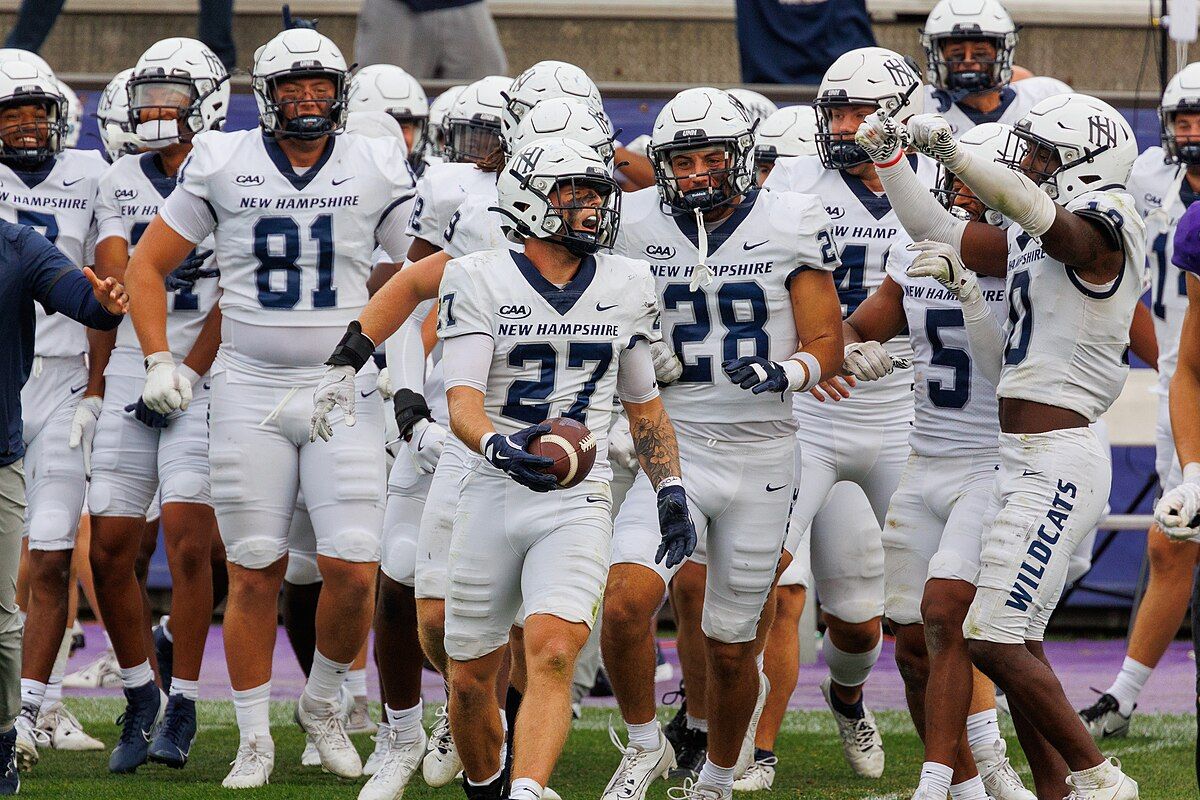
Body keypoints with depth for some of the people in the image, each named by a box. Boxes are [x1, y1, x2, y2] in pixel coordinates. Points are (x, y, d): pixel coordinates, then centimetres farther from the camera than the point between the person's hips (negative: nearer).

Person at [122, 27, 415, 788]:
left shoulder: (376, 170, 1)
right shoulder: (223, 167, 0)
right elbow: (148, 266, 9)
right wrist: (160, 362, 1)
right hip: (249, 394, 0)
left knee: (353, 570, -9)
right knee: (255, 574, 1)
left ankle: (324, 699, 18)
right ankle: (255, 738, 13)